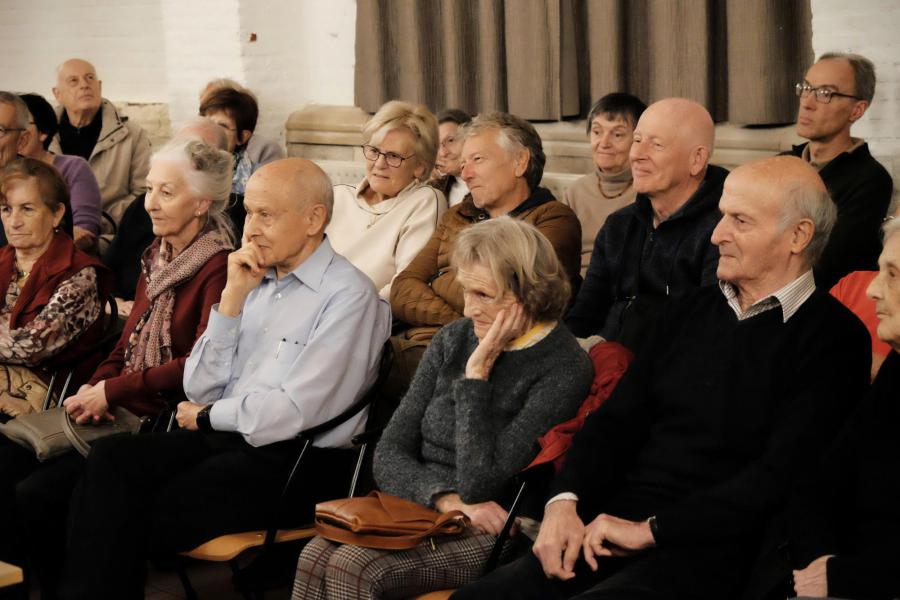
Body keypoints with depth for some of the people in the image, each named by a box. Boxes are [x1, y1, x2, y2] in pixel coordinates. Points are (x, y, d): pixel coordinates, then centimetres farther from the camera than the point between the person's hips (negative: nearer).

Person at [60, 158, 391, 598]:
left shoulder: (348, 296, -9)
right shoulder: (256, 283, 13)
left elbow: (294, 414, -15)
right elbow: (199, 388, 9)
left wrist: (205, 417, 0)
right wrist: (233, 297, -1)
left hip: (295, 461, -7)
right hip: (222, 442, 7)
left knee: (133, 520, -21)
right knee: (111, 457, -18)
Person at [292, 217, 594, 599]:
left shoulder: (563, 369, -11)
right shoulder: (454, 339, 10)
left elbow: (478, 485, -16)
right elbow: (389, 454, 7)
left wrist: (477, 374, -13)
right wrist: (445, 498, -13)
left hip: (488, 538, -6)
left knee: (354, 568, -30)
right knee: (315, 556, -25)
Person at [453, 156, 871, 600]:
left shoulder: (834, 341, -4)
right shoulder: (690, 311, 17)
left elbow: (780, 476, -14)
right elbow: (616, 420, 14)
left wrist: (651, 528, -15)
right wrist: (564, 502, -4)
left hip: (705, 551, -6)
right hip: (615, 530, 6)